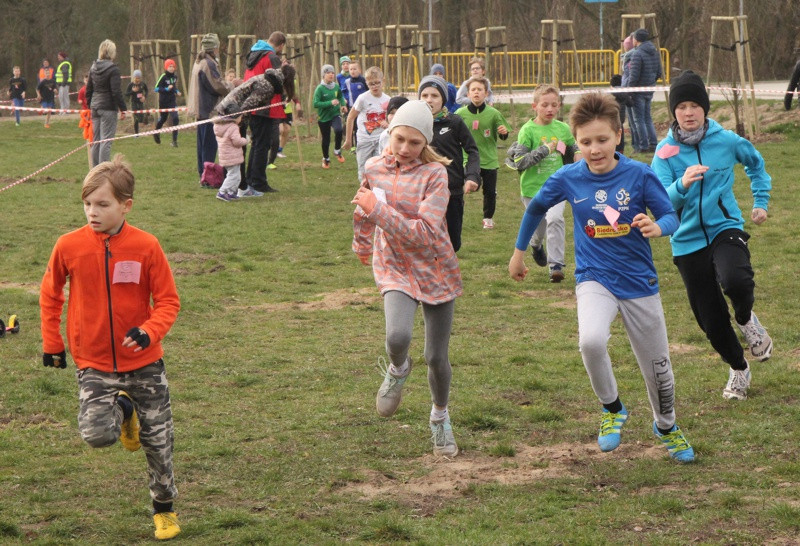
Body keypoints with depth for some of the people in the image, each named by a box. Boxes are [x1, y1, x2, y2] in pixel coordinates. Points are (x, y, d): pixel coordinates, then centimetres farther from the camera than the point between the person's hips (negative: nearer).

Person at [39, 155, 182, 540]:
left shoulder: (145, 246, -12)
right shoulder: (69, 246, -8)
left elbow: (168, 301, -6)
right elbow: (50, 293, 9)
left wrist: (148, 332, -24)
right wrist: (52, 342, 9)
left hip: (144, 362, 0)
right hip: (94, 365, 0)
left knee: (158, 442, 7)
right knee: (96, 434, -19)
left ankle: (164, 509, 31)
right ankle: (123, 413, 17)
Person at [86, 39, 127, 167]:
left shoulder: (93, 68, 10)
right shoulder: (113, 69, -12)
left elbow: (88, 90, 15)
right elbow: (116, 92, -16)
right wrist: (122, 109, -11)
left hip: (95, 107, 7)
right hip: (108, 108, -7)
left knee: (96, 140, 13)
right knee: (106, 140, -6)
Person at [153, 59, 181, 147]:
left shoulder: (175, 76, 6)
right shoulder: (163, 77, -12)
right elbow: (156, 88, -14)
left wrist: (177, 91, 8)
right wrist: (167, 89, -24)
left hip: (172, 101, 3)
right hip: (163, 102, -3)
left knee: (175, 119, -13)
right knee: (162, 119, 13)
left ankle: (174, 140, -11)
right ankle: (156, 133, 44)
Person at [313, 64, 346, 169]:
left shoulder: (336, 87, -1)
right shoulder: (320, 89, -14)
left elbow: (340, 96, 20)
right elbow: (316, 104, -21)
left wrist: (343, 105, 2)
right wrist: (330, 103, -26)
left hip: (335, 114, 2)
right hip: (324, 117, -2)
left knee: (338, 130, -26)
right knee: (326, 139, 8)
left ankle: (337, 151, -1)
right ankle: (326, 159, 32)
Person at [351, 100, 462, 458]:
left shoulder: (434, 174, -16)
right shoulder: (374, 168, -3)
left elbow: (425, 233, -25)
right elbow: (364, 208, 21)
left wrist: (379, 210, -31)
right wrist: (362, 243, 36)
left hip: (436, 272, -1)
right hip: (395, 270, 1)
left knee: (437, 358, 7)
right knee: (398, 337, -28)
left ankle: (440, 417, 35)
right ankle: (397, 371, 8)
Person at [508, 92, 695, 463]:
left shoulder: (639, 175, -11)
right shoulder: (568, 179, -7)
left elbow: (671, 216, -6)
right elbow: (536, 208, 11)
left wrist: (658, 227, -30)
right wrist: (519, 251, 20)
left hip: (639, 280, 1)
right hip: (594, 278, -1)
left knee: (657, 366, 12)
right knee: (591, 340, -32)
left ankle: (666, 426, 43)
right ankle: (612, 410, -4)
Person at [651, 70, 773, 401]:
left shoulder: (726, 141, -3)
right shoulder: (665, 151, -5)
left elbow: (756, 163, 19)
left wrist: (761, 202, 18)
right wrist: (682, 185, -32)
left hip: (726, 228, -1)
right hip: (688, 241, 2)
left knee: (735, 280, -33)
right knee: (710, 318, 7)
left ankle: (746, 320, 2)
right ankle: (738, 370, 33)